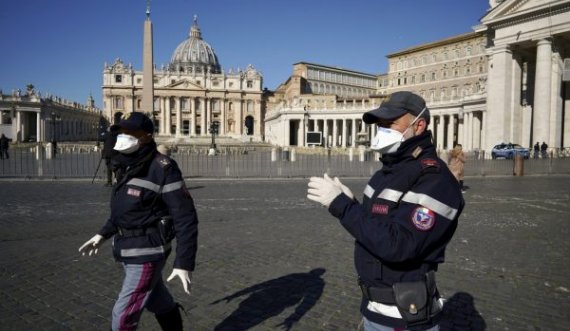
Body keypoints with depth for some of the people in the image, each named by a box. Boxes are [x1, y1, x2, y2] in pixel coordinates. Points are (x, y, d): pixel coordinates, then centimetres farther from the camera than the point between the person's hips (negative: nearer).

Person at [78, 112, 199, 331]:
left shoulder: (163, 169, -20)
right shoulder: (128, 167, 7)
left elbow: (185, 218, -21)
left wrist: (184, 263, -23)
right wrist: (103, 234, 19)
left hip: (147, 254, -8)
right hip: (129, 252, 8)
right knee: (160, 303, 24)